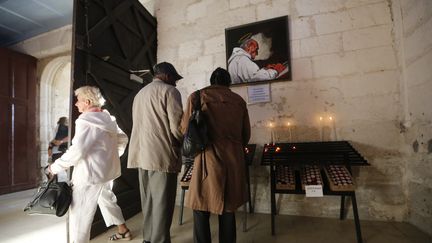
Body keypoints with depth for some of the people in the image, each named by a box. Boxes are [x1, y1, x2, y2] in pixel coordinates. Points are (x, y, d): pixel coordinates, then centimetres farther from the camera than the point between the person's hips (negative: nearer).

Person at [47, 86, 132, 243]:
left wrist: (56, 166, -12)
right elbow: (121, 139, 18)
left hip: (91, 173, -10)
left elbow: (77, 151, -23)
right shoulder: (107, 119, 10)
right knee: (108, 201, 25)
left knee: (80, 213, 0)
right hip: (108, 170, 10)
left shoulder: (86, 120, -17)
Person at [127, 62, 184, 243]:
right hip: (162, 155, -8)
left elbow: (139, 124, 19)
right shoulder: (169, 91, -5)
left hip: (142, 154, 8)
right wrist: (183, 143, 5)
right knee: (162, 203, 0)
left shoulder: (140, 93, 19)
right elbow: (176, 126, -15)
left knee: (148, 201, 17)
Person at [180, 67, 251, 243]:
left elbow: (185, 129, 2)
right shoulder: (239, 100, 8)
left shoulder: (196, 97, 1)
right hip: (234, 161, 3)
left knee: (201, 210, 9)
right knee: (228, 209, 15)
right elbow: (246, 135, 12)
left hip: (208, 160, -3)